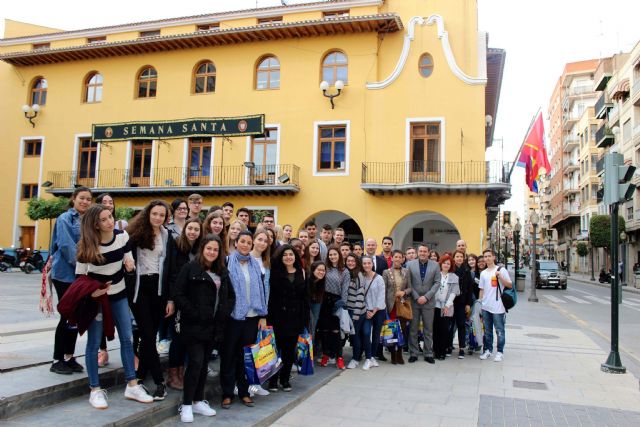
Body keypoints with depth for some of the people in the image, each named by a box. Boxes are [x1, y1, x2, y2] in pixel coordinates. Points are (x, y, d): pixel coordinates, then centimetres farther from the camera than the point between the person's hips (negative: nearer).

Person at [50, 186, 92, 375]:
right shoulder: (65, 219, -8)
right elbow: (67, 246, -18)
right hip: (65, 274, -6)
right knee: (67, 316, -2)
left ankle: (69, 357, 20)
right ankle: (57, 360, 10)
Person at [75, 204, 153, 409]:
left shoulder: (123, 236, -9)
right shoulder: (87, 245, -18)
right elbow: (80, 275, -10)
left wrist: (129, 263, -20)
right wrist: (90, 292, -25)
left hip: (119, 294, 4)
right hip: (95, 295, -4)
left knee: (127, 339, 3)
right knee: (94, 343, 0)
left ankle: (132, 386, 11)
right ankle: (95, 390, 13)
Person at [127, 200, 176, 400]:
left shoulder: (168, 237, 8)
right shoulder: (136, 233, 0)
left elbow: (171, 268, 6)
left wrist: (171, 298, 1)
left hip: (159, 288, 2)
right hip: (139, 287, -2)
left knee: (149, 334, 7)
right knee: (147, 335, -4)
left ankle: (140, 376, 22)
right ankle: (160, 382, 1)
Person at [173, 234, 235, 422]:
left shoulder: (222, 272, 12)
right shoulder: (190, 268, -6)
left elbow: (231, 296, 17)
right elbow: (178, 294, -13)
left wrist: (224, 313, 2)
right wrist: (193, 313, -16)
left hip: (214, 326, 6)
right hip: (194, 325, -6)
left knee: (204, 363, 12)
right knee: (196, 362, -7)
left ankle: (198, 401, 24)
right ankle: (186, 404, 6)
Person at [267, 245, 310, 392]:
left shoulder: (300, 272, 8)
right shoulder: (275, 271, -3)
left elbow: (305, 294, 9)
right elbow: (270, 294, -8)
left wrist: (306, 315, 4)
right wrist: (270, 315, -16)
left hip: (295, 316, 3)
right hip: (278, 315, -3)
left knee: (290, 349, 10)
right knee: (276, 347, 3)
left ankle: (285, 379, 23)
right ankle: (273, 379, 16)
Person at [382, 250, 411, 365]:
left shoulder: (406, 272, 7)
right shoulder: (386, 272, 2)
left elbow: (410, 287, 8)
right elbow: (384, 290, 0)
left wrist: (404, 292, -13)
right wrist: (384, 305, -5)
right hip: (391, 305, -1)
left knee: (402, 329, 0)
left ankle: (399, 354, 13)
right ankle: (393, 355, 12)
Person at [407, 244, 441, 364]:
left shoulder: (435, 265, 3)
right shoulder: (410, 264, 1)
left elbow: (437, 283, -1)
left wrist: (426, 297, -10)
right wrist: (417, 297, -9)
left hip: (428, 302, 0)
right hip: (413, 301, 0)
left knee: (428, 330, 6)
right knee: (413, 329, 4)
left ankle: (428, 354, 14)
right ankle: (413, 353, 13)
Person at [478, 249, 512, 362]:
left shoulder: (501, 270, -2)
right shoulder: (483, 273, 12)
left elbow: (510, 285, -5)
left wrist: (500, 277, -18)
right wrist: (480, 304, 9)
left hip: (498, 307, -5)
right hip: (485, 307, 5)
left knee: (499, 331, 2)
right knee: (487, 331, 12)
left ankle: (500, 352, 10)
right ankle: (488, 350, 21)